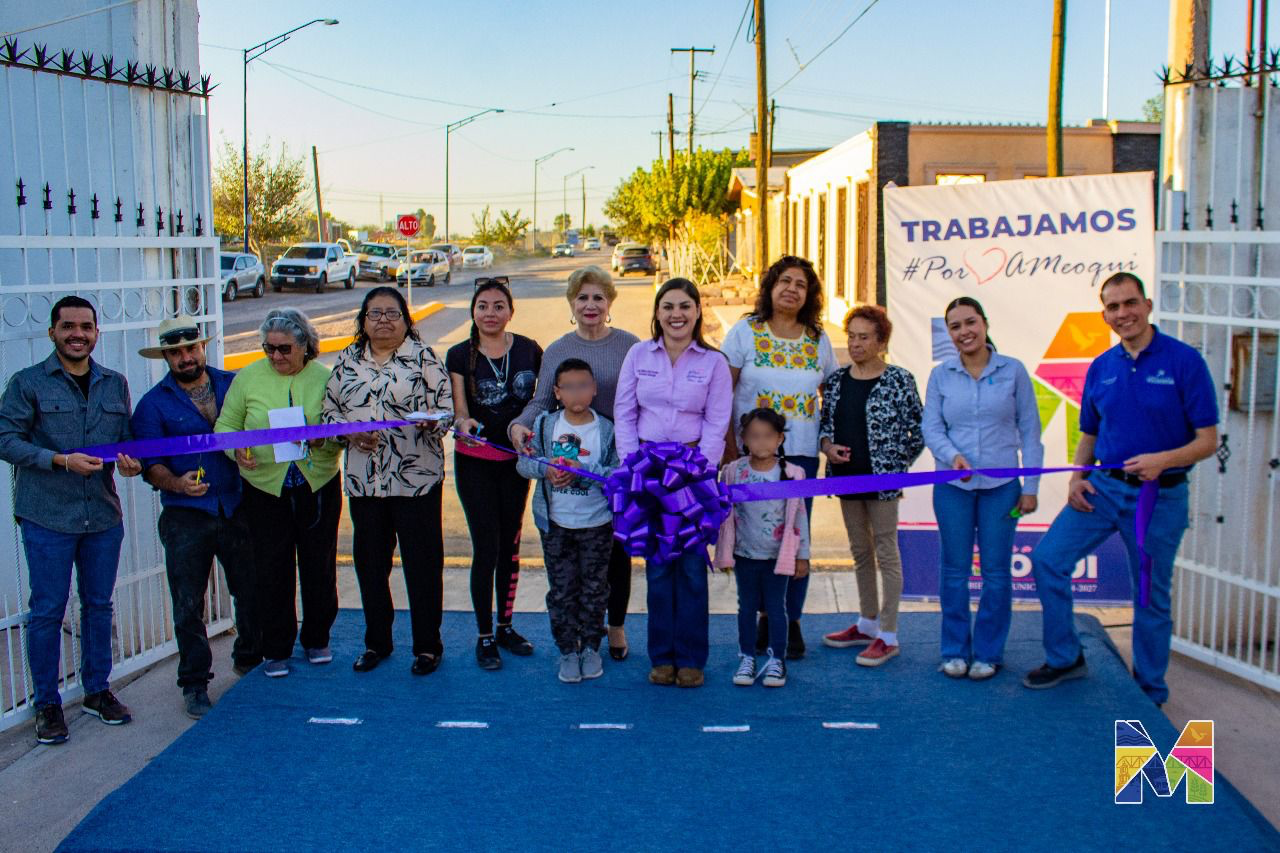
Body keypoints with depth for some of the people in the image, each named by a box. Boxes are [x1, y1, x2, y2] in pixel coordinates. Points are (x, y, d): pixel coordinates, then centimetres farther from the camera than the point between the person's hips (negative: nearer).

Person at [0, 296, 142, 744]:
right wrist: (62, 460, -20)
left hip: (103, 515, 4)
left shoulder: (115, 384, 10)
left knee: (98, 605, 13)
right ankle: (47, 703, 14)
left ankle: (97, 690, 27)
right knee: (48, 610, 2)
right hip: (47, 517, -4)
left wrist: (131, 462, -6)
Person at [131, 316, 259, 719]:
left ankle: (249, 659, 33)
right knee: (188, 605, 2)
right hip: (186, 518, -2)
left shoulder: (234, 384, 7)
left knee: (252, 592, 10)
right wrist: (177, 483, -23)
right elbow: (150, 464, -4)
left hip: (238, 509, 2)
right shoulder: (153, 404, 2)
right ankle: (194, 683, 16)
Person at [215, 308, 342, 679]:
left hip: (318, 487, 0)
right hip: (265, 488, 0)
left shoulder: (325, 378, 1)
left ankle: (316, 639, 28)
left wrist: (323, 439, -21)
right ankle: (276, 649, 18)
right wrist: (237, 449, -15)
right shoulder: (248, 378, 3)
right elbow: (225, 425, 5)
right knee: (272, 571, 4)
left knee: (319, 567, 9)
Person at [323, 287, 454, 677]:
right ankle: (376, 641, 27)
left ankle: (427, 645, 13)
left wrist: (432, 422, -24)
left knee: (422, 562, 0)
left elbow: (446, 407, -3)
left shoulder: (423, 357, 2)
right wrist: (349, 432, -6)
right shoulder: (347, 362, 12)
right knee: (370, 561, 12)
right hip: (363, 480, 4)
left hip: (417, 478, -4)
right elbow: (328, 411, 12)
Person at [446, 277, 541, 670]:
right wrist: (464, 424, -31)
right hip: (474, 461, -2)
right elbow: (459, 410, -9)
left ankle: (506, 626, 26)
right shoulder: (459, 356, -6)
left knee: (511, 544, 11)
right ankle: (484, 637, 8)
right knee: (486, 546, -5)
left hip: (516, 459, 2)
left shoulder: (529, 351, -2)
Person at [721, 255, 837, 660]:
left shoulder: (818, 339, 8)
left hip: (801, 452, 2)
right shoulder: (745, 332, 0)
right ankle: (762, 615, 16)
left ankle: (790, 620, 14)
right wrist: (730, 446, -9)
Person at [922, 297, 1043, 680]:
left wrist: (1031, 487, -1)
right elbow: (931, 428, 0)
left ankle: (988, 652, 17)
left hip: (1001, 486, -1)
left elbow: (1029, 432, 2)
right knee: (954, 569, 6)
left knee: (996, 570, 4)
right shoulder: (941, 376, 3)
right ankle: (955, 650, 19)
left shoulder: (1013, 371, 0)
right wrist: (953, 455, -20)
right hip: (952, 486, 1)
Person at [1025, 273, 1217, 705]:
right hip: (1104, 487, 4)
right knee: (1047, 559, -6)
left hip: (1160, 495, -4)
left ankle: (1150, 693, 25)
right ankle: (1064, 658, 12)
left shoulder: (1184, 360, -9)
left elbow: (1208, 440, -10)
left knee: (1152, 597, 7)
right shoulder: (1100, 368, 5)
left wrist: (1162, 460, -28)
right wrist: (1077, 477, -3)